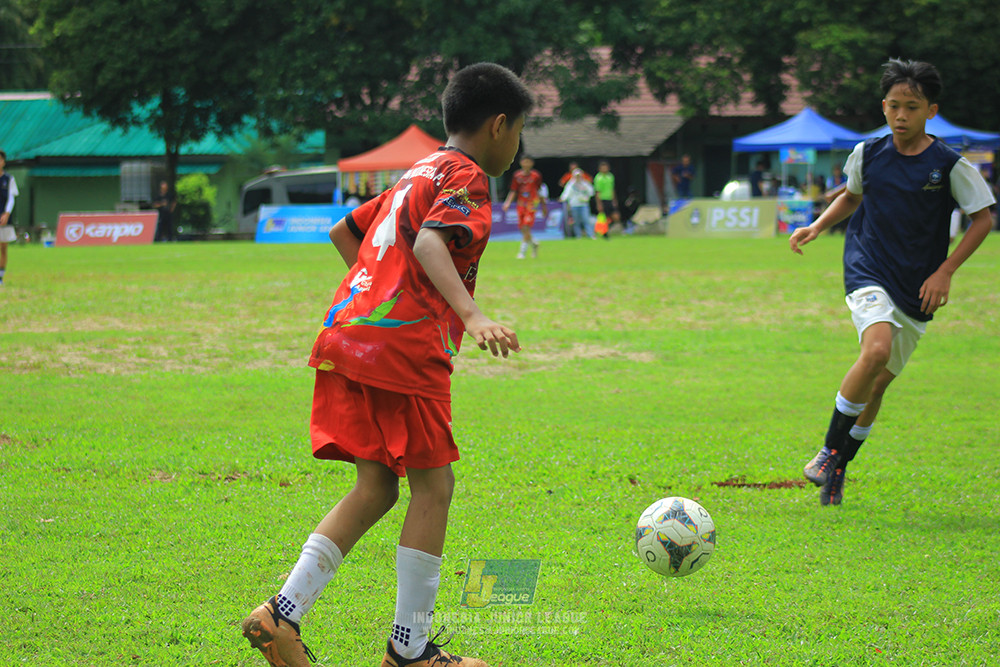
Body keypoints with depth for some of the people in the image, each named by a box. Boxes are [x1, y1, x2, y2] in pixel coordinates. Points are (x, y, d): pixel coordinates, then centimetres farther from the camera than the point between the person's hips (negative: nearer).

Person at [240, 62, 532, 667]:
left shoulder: (418, 173, 24)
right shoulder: (466, 177, -3)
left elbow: (343, 232, 32)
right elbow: (430, 241, -22)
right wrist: (472, 315, -34)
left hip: (346, 336, 9)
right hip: (404, 346, -9)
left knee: (377, 487, 11)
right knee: (433, 487, -1)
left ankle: (282, 615, 1)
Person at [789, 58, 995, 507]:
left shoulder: (950, 166, -7)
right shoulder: (868, 154, 1)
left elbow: (983, 218, 0)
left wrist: (945, 272, -7)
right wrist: (816, 227, 6)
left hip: (916, 288, 1)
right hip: (868, 270, -1)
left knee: (879, 381, 7)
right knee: (876, 351, -28)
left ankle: (840, 466, 27)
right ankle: (831, 449, -14)